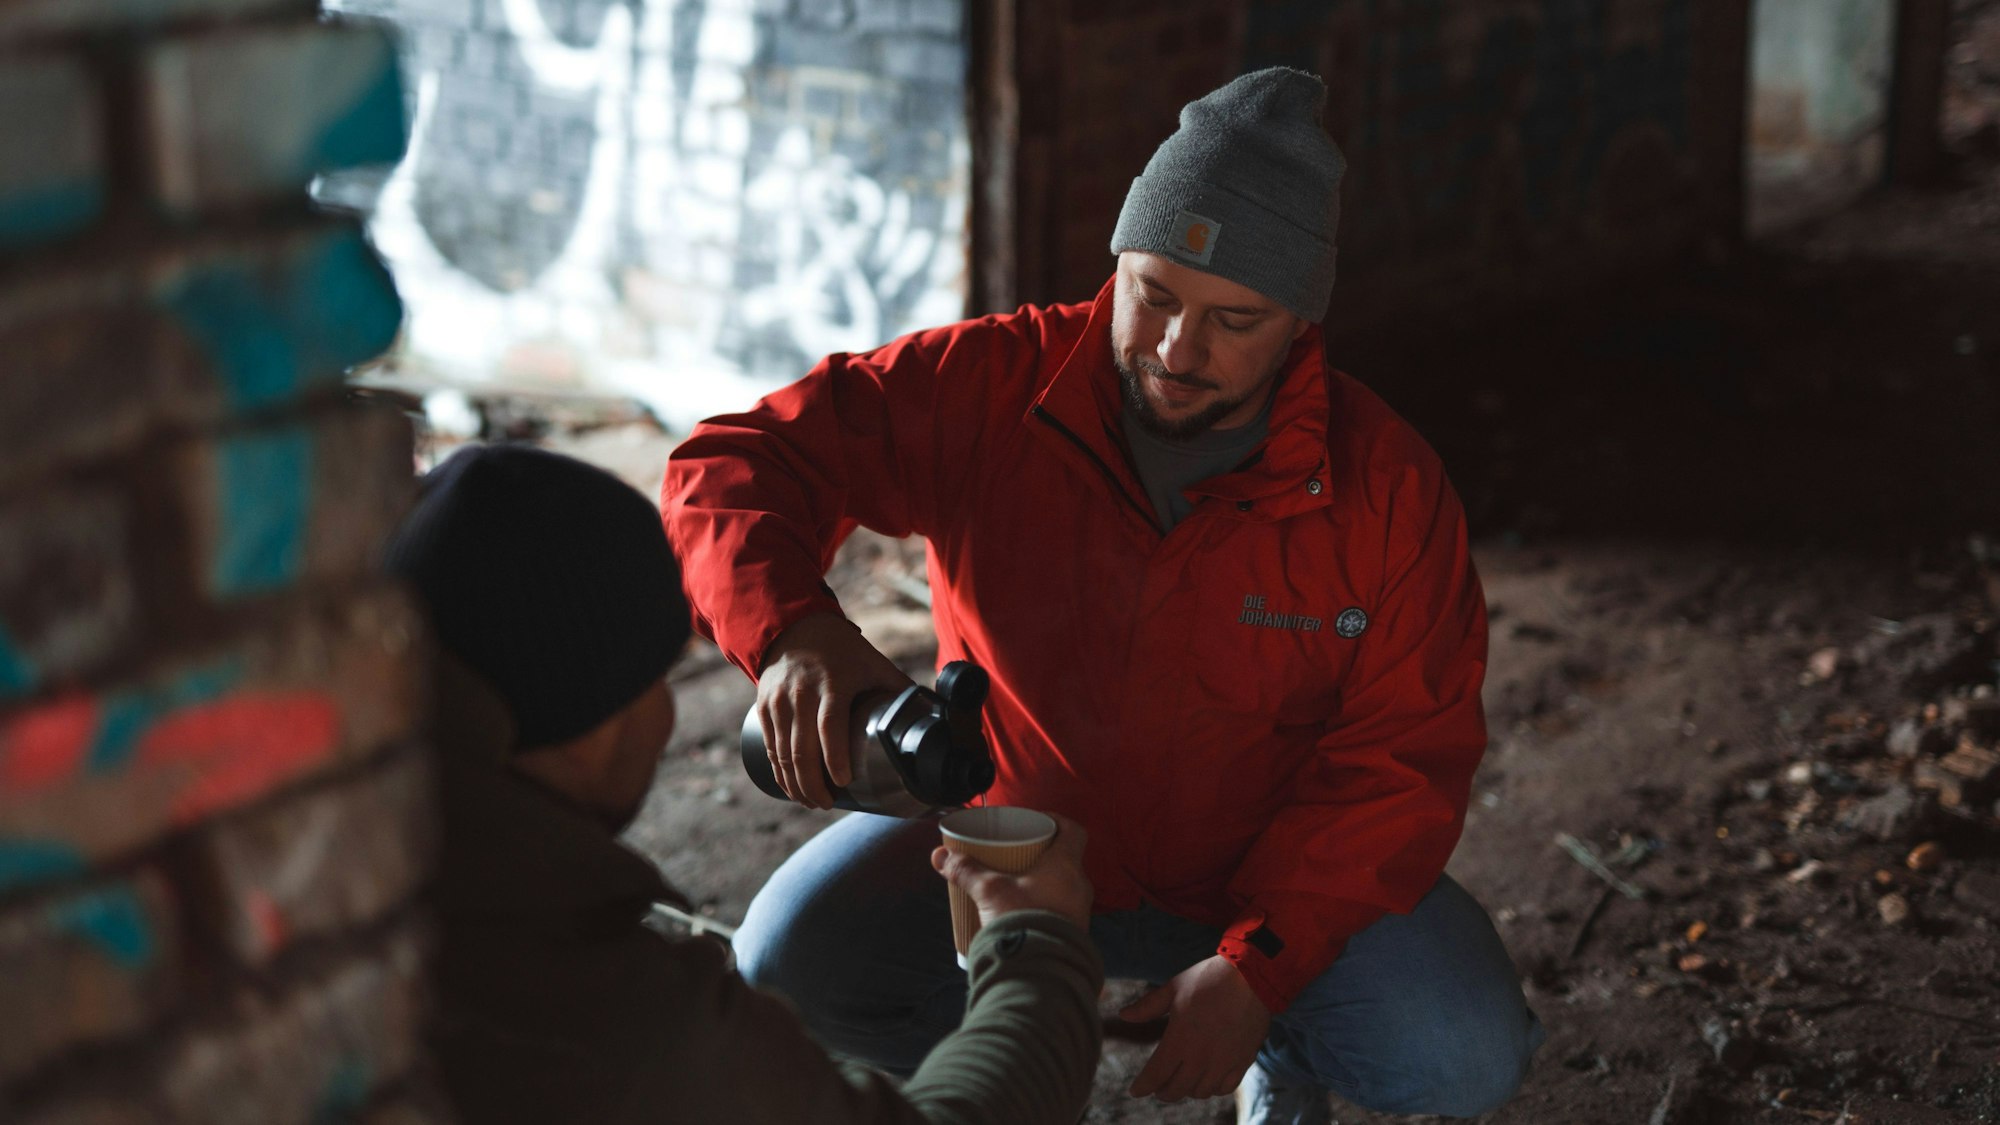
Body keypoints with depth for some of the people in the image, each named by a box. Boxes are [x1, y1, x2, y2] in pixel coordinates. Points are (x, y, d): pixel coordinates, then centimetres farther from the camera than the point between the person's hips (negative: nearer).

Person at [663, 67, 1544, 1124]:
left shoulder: (1385, 487, -16)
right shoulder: (990, 387, -16)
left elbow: (1404, 757, -13)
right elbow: (733, 463, -18)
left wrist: (1257, 967, -26)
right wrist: (791, 630, -41)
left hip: (1272, 868, 0)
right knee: (790, 964, -24)